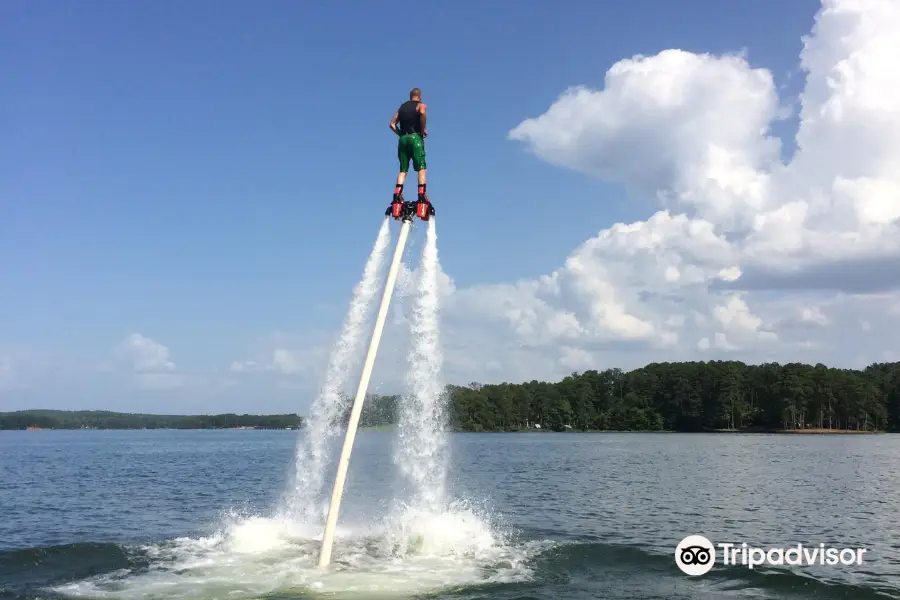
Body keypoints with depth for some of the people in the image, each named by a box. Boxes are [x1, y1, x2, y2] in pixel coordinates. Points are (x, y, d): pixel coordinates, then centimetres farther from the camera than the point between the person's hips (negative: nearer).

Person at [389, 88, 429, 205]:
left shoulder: (402, 106, 21)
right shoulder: (421, 105, 5)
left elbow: (392, 123, 13)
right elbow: (422, 113, -20)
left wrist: (401, 133, 15)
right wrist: (423, 129, -10)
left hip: (402, 138, 5)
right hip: (415, 137, -5)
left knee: (403, 169, 5)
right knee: (421, 167, -7)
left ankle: (397, 193, -11)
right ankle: (422, 194, -21)